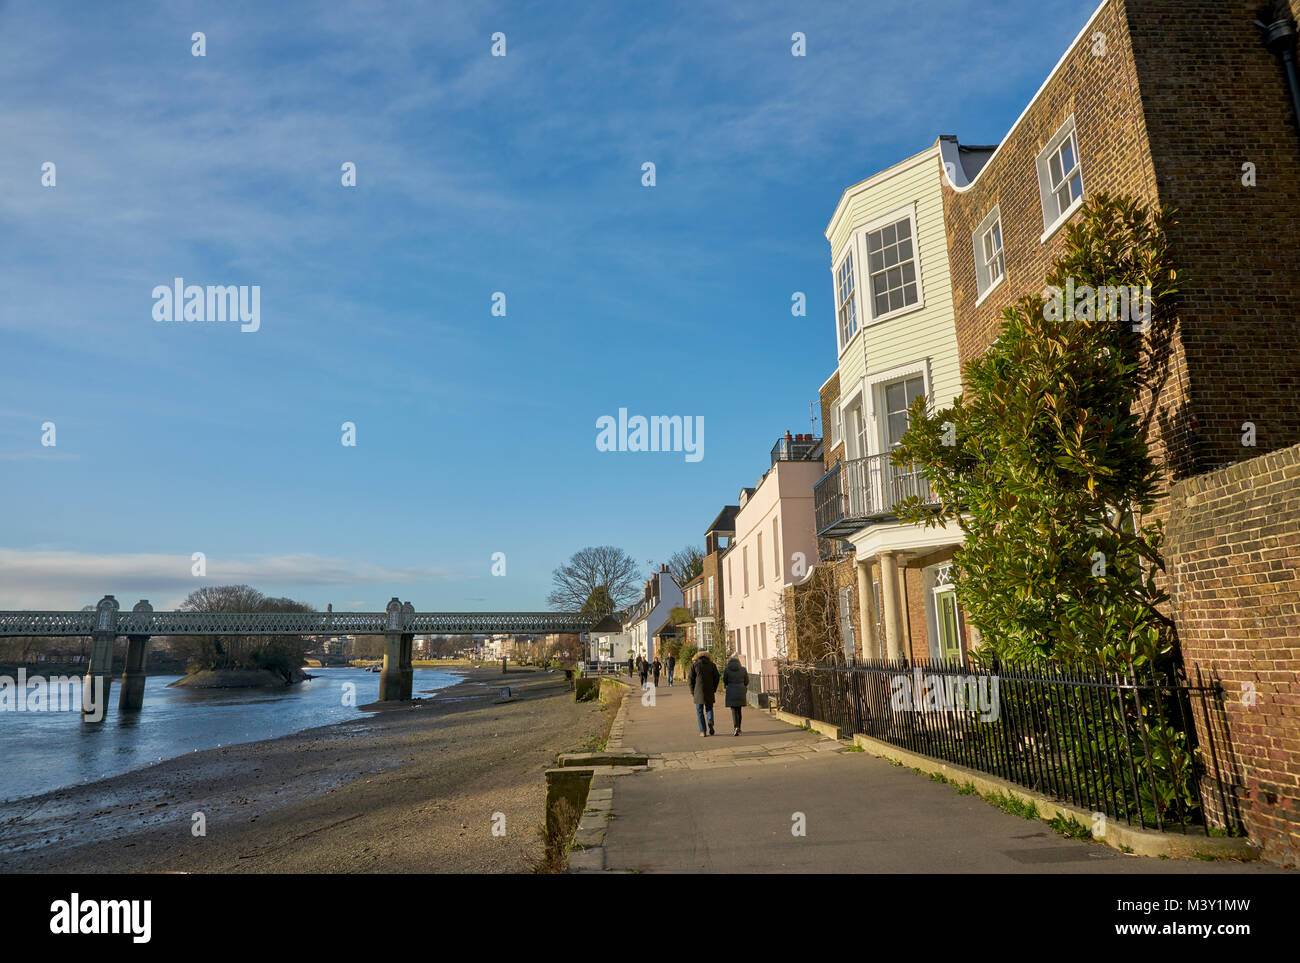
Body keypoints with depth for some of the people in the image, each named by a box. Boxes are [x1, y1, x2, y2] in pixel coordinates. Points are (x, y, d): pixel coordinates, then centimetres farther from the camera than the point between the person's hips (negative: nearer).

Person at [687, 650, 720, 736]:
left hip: (698, 691, -1)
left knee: (699, 711, 7)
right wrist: (714, 690, 12)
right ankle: (710, 721, -12)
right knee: (709, 708, 17)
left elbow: (690, 679, -3)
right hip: (709, 691, 2)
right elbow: (716, 677, 3)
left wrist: (692, 692, 6)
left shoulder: (694, 665, -2)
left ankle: (703, 731, 2)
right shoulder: (712, 664, 3)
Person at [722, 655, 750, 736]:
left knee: (734, 711, -1)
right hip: (741, 692, 3)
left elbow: (725, 681, 5)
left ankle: (736, 727, -19)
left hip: (731, 692, -3)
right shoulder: (743, 669, 2)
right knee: (739, 710, 16)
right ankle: (738, 728, 22)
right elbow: (746, 681, 8)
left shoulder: (726, 670, -4)